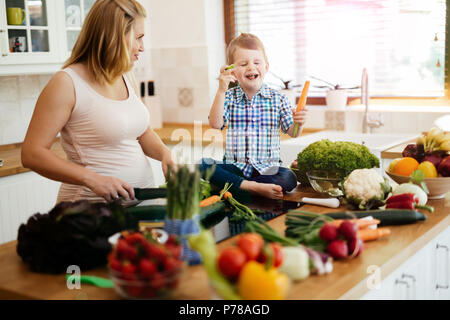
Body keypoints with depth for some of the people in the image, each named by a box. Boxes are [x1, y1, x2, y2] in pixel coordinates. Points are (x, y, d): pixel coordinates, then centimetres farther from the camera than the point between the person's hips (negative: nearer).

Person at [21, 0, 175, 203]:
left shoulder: (126, 76, 12)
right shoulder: (67, 83, -10)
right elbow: (31, 154, -13)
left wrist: (164, 153, 2)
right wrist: (93, 179, -24)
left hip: (140, 198, 6)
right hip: (93, 206, -6)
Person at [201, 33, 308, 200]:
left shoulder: (278, 98, 4)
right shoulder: (229, 97, 3)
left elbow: (292, 132, 2)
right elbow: (215, 124, -14)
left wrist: (298, 123, -22)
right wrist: (221, 91, -23)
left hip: (267, 168, 0)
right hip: (235, 166, 0)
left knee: (288, 178, -29)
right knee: (204, 165, -25)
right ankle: (255, 187, -29)